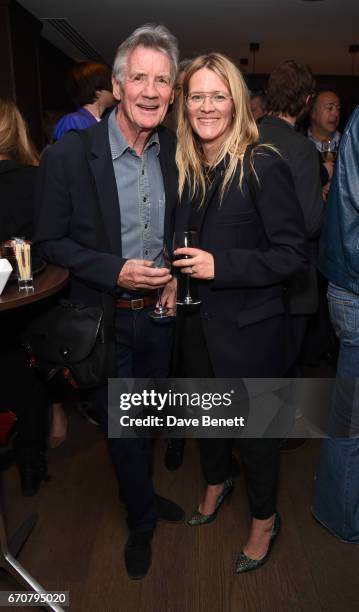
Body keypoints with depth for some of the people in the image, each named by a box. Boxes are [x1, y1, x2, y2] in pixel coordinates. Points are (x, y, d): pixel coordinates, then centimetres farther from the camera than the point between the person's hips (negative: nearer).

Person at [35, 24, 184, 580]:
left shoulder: (175, 150, -3)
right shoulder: (70, 154, -17)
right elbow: (50, 242, -11)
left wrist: (175, 274, -6)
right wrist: (117, 271, -23)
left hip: (158, 311, 4)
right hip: (104, 319, -4)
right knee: (122, 427, 12)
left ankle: (141, 491, 53)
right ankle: (142, 518, 40)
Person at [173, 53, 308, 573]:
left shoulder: (264, 167, -16)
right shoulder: (185, 169, 4)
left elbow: (294, 253, -18)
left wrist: (221, 265, -25)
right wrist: (175, 276, 0)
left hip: (249, 328, -6)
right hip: (198, 322, 6)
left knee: (255, 427, 12)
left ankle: (264, 519, 38)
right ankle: (216, 483, 52)